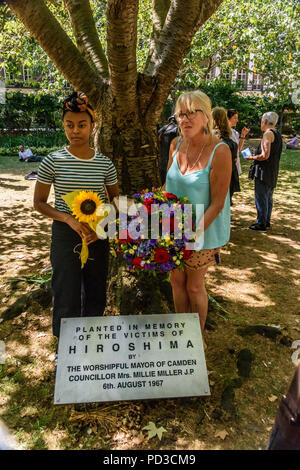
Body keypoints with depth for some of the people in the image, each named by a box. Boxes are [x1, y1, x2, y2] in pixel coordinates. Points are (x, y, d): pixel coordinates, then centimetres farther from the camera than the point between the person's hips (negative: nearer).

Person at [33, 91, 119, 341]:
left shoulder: (105, 163, -1)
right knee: (67, 295, 5)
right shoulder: (53, 161, -7)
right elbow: (39, 202, -3)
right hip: (65, 234, -2)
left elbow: (115, 200, 9)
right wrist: (70, 219, -18)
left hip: (98, 235, 3)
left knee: (96, 293, 14)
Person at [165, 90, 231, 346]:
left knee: (194, 285, 8)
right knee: (177, 280, 15)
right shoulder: (176, 144, -1)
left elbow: (217, 203, -19)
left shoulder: (219, 151, -19)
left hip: (204, 229, -5)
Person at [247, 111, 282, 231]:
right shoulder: (277, 135, 15)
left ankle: (261, 224, -1)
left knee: (261, 198, -5)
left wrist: (252, 157, -8)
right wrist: (256, 155, 19)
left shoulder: (268, 133, -14)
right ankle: (267, 222, 24)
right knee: (268, 198, 15)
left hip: (264, 172, -10)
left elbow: (265, 155, -23)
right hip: (273, 173, 10)